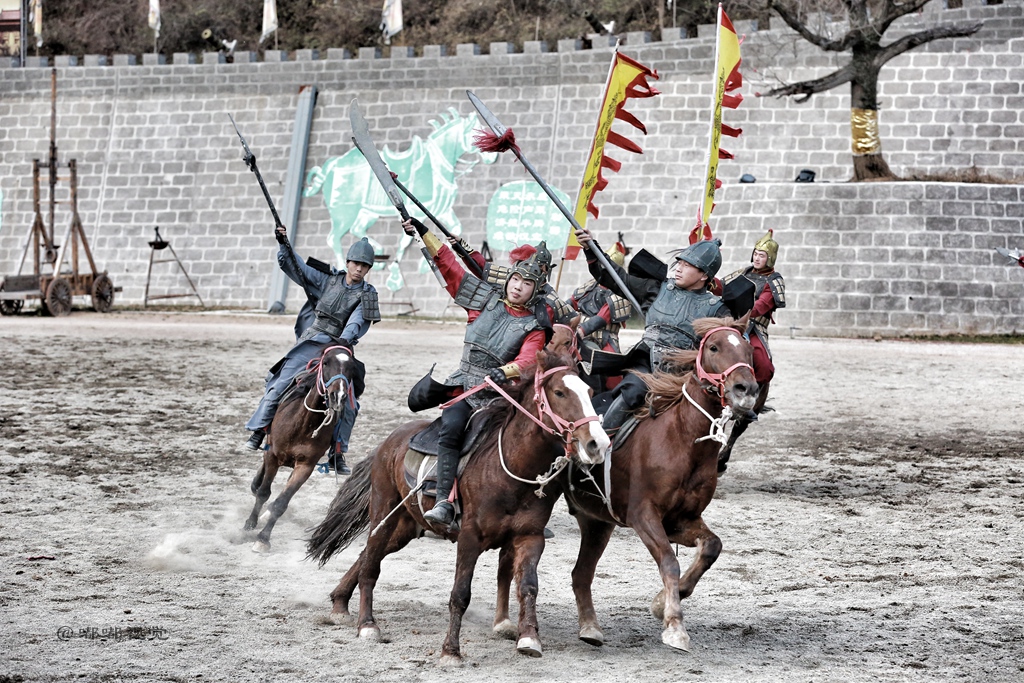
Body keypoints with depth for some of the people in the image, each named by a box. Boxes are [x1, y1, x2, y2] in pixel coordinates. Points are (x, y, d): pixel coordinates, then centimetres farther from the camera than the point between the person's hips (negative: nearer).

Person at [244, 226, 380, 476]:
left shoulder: (367, 294, 1)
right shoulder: (328, 281, 7)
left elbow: (357, 320, -16)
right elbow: (293, 267, 9)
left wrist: (345, 339, -34)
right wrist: (284, 244, -6)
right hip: (311, 343, 0)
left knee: (347, 404, -7)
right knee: (280, 385, -10)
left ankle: (337, 455, 3)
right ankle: (259, 432, 0)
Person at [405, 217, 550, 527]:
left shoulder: (534, 327, 2)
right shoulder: (485, 300, 9)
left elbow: (527, 360, -16)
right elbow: (449, 266, 11)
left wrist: (504, 372, -36)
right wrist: (423, 233, 7)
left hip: (498, 393, -1)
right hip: (464, 384, 1)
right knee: (450, 429, -24)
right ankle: (444, 503, -30)